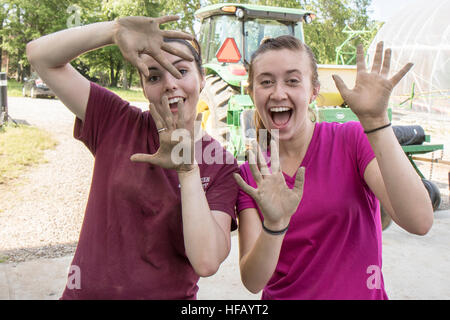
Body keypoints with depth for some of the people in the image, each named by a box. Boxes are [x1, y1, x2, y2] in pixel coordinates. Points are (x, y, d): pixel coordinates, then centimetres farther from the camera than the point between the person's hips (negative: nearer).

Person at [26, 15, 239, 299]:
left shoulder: (222, 167, -7)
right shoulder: (117, 124, -3)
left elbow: (206, 262, -17)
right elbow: (40, 55, -7)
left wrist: (188, 171, -23)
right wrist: (117, 29, -21)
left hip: (170, 293, -1)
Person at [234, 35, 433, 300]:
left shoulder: (353, 139, -8)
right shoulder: (250, 174, -3)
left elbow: (419, 222, -22)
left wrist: (375, 120, -25)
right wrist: (274, 225, -28)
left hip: (360, 293, 0)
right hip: (279, 296, 1)